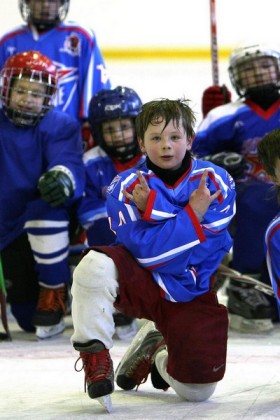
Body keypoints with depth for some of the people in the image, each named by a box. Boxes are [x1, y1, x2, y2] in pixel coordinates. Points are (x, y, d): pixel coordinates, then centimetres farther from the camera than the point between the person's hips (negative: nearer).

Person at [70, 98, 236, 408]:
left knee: (197, 391, -6)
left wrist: (154, 209, -23)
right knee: (94, 265, -35)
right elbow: (146, 251, -19)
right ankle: (95, 357, -15)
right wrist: (193, 214, -24)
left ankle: (157, 351, 29)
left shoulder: (216, 182, -8)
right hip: (140, 284, -1)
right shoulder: (125, 187, -11)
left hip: (190, 297, 1)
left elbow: (206, 247, -17)